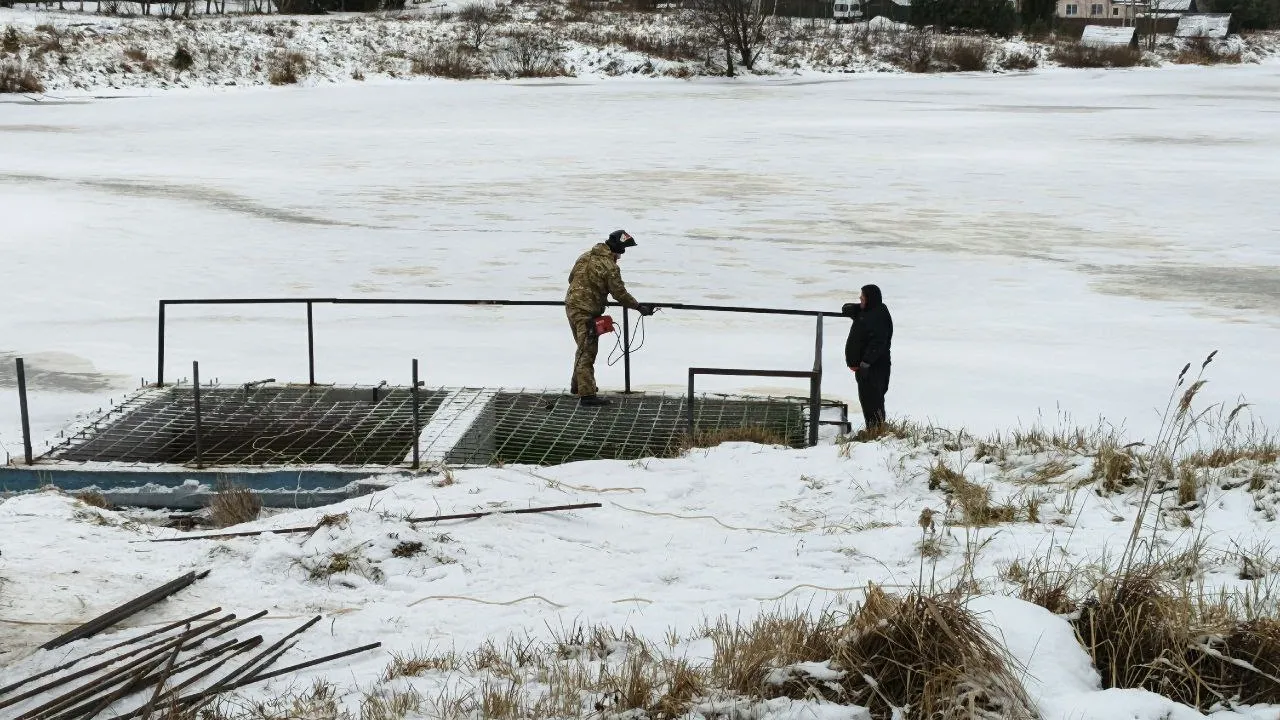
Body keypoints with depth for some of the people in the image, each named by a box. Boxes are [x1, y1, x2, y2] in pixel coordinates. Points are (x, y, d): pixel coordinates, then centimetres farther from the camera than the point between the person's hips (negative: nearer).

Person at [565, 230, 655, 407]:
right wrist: (639, 307, -4)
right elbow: (620, 294, -14)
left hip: (572, 305, 9)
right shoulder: (610, 267, -18)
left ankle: (577, 385, 34)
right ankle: (587, 394, -7)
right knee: (587, 352, -6)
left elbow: (571, 277, 17)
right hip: (586, 312, -9)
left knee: (584, 349, 22)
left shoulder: (586, 256, 7)